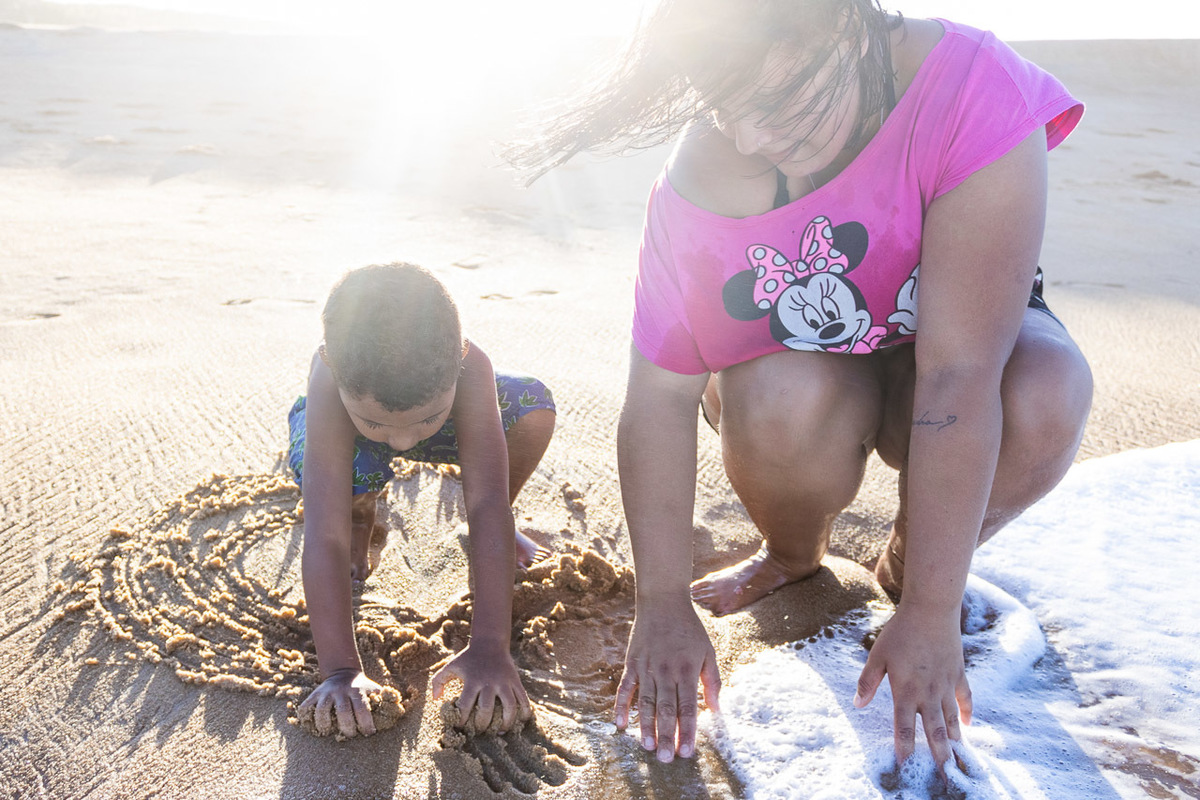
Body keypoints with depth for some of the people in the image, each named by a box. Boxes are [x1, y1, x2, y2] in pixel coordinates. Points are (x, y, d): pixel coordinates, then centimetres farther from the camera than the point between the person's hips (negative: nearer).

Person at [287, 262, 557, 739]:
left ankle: (492, 533, 1)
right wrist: (341, 671, -50)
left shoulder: (468, 370, -43)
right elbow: (325, 539, -46)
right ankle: (363, 528, 2)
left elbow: (486, 506, -45)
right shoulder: (330, 387, -44)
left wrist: (489, 649, -49)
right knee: (348, 479, -37)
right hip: (334, 426, -1)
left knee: (534, 408, -28)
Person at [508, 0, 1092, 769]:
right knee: (782, 398, -35)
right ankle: (793, 553, 2)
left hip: (969, 336, 0)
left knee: (1046, 398, -34)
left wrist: (929, 613, -35)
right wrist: (663, 606, -25)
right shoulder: (701, 181, -25)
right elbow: (659, 397, -22)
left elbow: (960, 375, -36)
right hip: (803, 363, 1)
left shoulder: (969, 92, -33)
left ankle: (909, 562, -1)